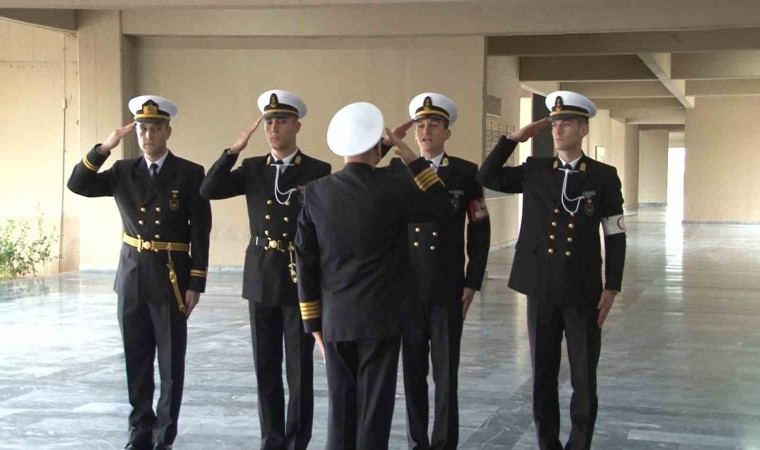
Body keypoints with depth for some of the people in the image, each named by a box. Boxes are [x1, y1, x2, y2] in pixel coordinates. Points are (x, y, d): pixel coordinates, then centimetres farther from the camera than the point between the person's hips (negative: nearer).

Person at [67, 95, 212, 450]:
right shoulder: (123, 171, 7)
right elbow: (77, 184, -2)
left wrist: (195, 284, -10)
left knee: (171, 362, 2)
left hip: (171, 280, -3)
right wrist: (105, 147, -13)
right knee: (137, 361, 9)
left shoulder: (190, 174, -4)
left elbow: (201, 233, -6)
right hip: (132, 278, 3)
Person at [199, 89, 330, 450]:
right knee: (265, 367, 9)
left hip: (301, 278, -4)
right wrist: (235, 149, -14)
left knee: (299, 369, 1)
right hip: (260, 278, 4)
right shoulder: (252, 168, 6)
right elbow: (209, 191, -6)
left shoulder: (318, 171, -4)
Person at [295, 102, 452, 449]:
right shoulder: (393, 187, -10)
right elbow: (443, 205, 6)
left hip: (334, 319, 3)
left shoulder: (316, 192, -1)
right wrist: (413, 160, 6)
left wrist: (313, 321, 8)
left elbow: (306, 260, 1)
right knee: (374, 407, 3)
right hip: (380, 317, -3)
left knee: (341, 405, 10)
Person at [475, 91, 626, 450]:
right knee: (543, 376, 9)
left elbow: (615, 236, -1)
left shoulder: (604, 176, -2)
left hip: (582, 292, -2)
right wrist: (514, 138, -1)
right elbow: (486, 178, 4)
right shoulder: (535, 171, 5)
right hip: (541, 289, 2)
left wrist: (611, 288, -6)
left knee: (584, 379, 3)